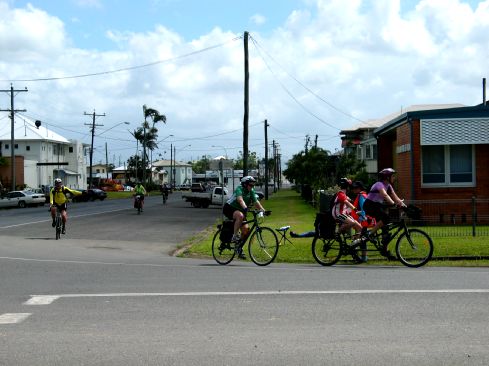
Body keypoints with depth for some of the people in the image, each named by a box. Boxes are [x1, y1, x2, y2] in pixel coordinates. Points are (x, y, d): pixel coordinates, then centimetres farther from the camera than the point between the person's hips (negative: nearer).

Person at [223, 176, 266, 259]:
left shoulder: (251, 192, 0)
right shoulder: (239, 189, -21)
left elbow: (256, 202, -9)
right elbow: (240, 200, -39)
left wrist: (263, 210, -25)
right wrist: (245, 208, -57)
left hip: (238, 210, 7)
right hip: (229, 208, -7)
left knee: (246, 229, -9)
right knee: (240, 215, -38)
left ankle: (239, 249, 6)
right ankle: (235, 236, -28)